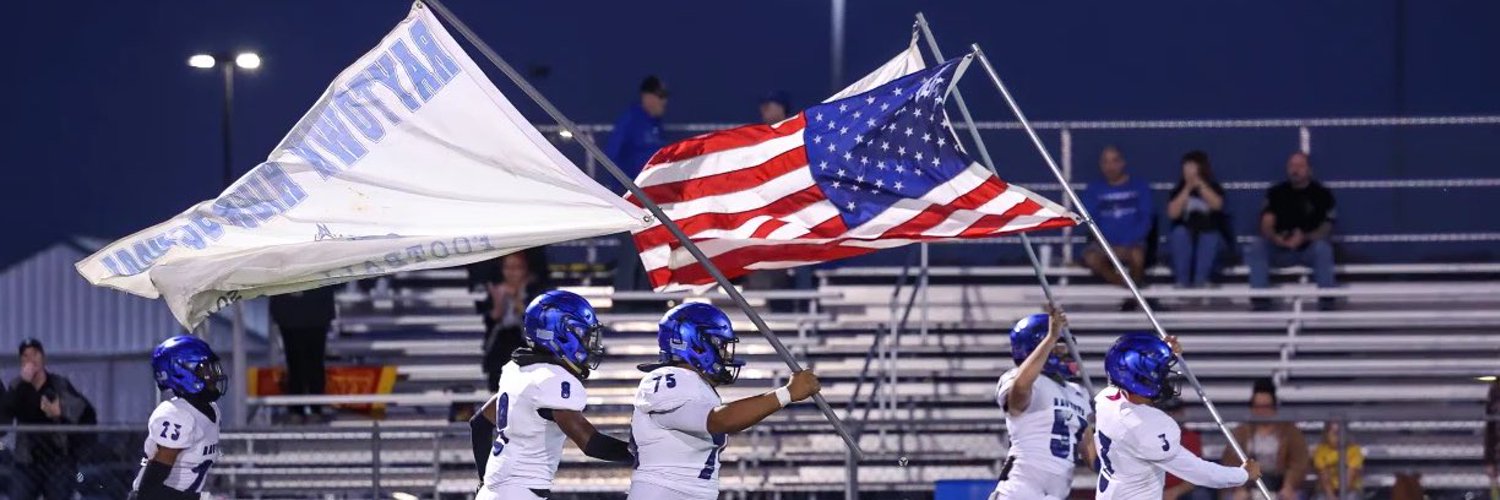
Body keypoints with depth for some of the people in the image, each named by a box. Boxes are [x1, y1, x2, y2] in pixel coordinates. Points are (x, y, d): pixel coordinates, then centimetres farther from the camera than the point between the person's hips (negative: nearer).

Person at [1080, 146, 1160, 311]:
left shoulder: (1140, 187, 7)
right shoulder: (1094, 190, 11)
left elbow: (1146, 218, 0)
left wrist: (1127, 245, -15)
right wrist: (1108, 246, -14)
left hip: (1133, 243, -2)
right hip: (1105, 245, 2)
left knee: (1137, 256, -37)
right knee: (1091, 259, -33)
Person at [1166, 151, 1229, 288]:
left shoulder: (1214, 188, 4)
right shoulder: (1179, 189, 6)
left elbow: (1216, 204, -18)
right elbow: (1173, 213, -10)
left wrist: (1200, 185, -19)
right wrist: (1187, 189, -13)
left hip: (1208, 231, -1)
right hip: (1185, 231, 1)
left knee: (1209, 238, -35)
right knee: (1179, 233, -33)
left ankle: (1200, 280, -36)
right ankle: (1182, 280, -34)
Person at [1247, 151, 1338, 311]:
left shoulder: (1322, 194, -2)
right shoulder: (1277, 193, 5)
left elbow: (1327, 228, -8)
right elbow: (1266, 225, -2)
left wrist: (1305, 238, -28)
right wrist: (1275, 238, -26)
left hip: (1310, 248, -2)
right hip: (1281, 249, 2)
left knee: (1323, 247, -36)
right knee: (1257, 246, -25)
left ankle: (1326, 297, -27)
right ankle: (1260, 297, -27)